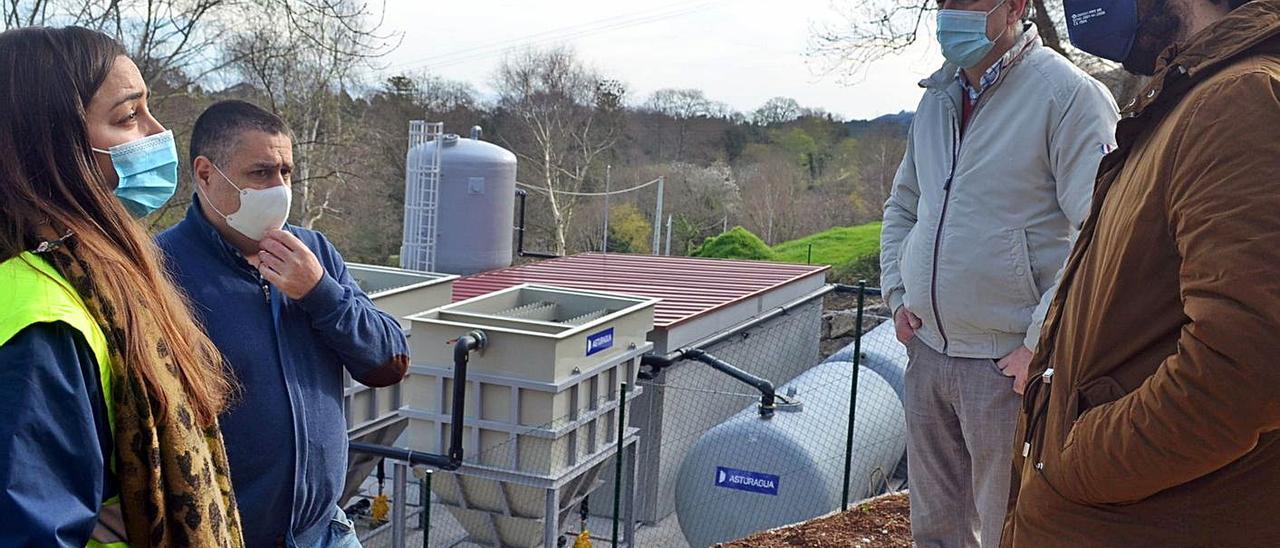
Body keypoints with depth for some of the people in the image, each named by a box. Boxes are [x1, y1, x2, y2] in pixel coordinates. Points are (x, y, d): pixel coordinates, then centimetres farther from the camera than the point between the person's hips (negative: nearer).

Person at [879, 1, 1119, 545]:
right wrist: (898, 297, 11)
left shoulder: (1067, 93, -12)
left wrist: (1038, 344, -18)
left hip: (1007, 362, -6)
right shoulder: (937, 98, 11)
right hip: (927, 350, 7)